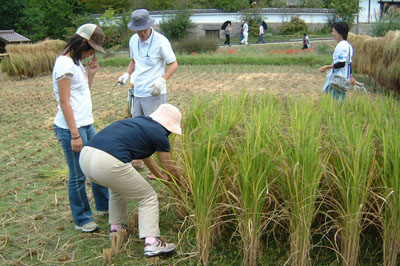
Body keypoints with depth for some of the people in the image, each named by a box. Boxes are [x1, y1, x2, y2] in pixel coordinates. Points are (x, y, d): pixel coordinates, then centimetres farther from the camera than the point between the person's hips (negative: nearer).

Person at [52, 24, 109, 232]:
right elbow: (64, 101, -18)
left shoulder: (76, 63, 12)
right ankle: (82, 220, 19)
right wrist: (75, 135, -18)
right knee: (78, 175, 3)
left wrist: (90, 74, 4)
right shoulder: (64, 64, -16)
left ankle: (104, 205, 37)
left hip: (86, 124, 9)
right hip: (70, 128, -9)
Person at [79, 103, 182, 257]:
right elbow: (171, 169, 19)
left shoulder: (138, 121, 28)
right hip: (109, 164, -8)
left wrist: (159, 174, 55)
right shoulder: (160, 134, 7)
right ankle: (151, 243, 2)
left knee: (118, 185, 36)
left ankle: (116, 227, 40)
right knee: (148, 197, 12)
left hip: (85, 157, 8)